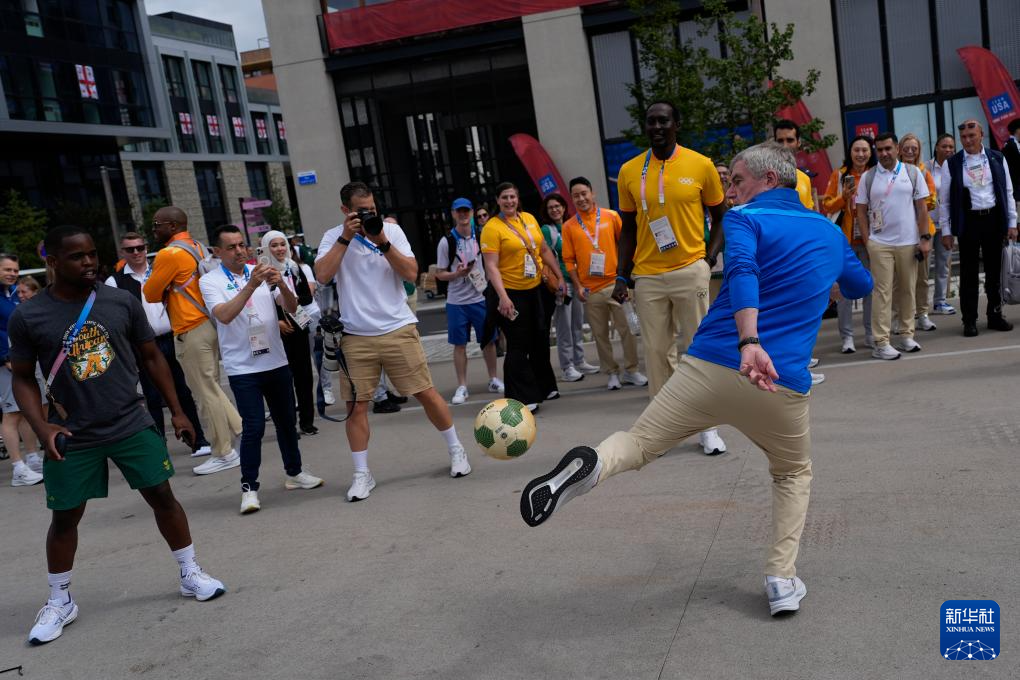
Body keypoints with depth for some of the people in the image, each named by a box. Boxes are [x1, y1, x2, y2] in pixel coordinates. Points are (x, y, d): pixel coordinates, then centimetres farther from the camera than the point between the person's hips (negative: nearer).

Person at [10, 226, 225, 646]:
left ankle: (191, 576, 21)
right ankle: (60, 602, 27)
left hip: (132, 424, 1)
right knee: (65, 517, 7)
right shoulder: (28, 317, -7)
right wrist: (41, 426, -12)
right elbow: (23, 378, 3)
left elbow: (151, 357, 6)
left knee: (162, 496, 3)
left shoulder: (122, 301, -3)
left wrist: (176, 411, 6)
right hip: (71, 436, -1)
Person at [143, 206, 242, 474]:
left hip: (191, 332, -9)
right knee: (211, 387, 18)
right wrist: (170, 290, 8)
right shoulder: (197, 247, 13)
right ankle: (241, 431, 19)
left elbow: (150, 294, -8)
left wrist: (163, 290, 10)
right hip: (207, 324, 9)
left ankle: (224, 453, 6)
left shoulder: (169, 254, -15)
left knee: (205, 392, -1)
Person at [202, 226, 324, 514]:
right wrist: (251, 285, -29)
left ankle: (294, 473, 29)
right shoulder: (210, 281, -4)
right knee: (253, 427, -11)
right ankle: (249, 488, 0)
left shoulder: (262, 272, 7)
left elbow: (291, 308, -1)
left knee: (286, 421, 13)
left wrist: (282, 285, -21)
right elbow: (224, 315, -22)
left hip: (276, 361, 5)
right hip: (242, 368, -4)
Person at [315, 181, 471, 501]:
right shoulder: (333, 237, 3)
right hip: (355, 336, 0)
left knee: (426, 392, 4)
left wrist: (383, 243, -14)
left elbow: (411, 273, -5)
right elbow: (322, 275, -13)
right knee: (356, 404, 0)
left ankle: (456, 450, 22)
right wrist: (346, 237, -14)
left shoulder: (392, 230, 3)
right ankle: (362, 474, 12)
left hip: (398, 329, 0)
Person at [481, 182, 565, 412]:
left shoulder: (529, 218, 7)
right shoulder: (492, 227, -12)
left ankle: (545, 387, 33)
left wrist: (558, 277, 13)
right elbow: (491, 266, -19)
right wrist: (503, 297, -28)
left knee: (540, 341, 16)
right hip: (510, 294, -7)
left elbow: (544, 250, 16)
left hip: (534, 289, 7)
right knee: (518, 346, -4)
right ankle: (523, 398, 3)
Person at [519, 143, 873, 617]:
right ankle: (782, 579, 15)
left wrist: (748, 340, -33)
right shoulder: (831, 232, 18)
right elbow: (861, 285, 37)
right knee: (794, 473, 29)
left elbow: (743, 272, -19)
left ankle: (590, 464, -25)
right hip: (783, 386, 3)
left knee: (637, 443, 10)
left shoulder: (745, 219, 3)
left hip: (710, 367, -3)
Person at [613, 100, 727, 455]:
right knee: (656, 351, 4)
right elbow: (628, 229, 11)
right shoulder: (629, 171, 5)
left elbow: (720, 217, 8)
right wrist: (622, 276, 4)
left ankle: (708, 426, 14)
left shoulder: (701, 165, 0)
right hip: (647, 276, 2)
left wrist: (709, 259, -5)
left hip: (690, 270, -2)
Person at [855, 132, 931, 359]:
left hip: (909, 242, 1)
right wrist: (867, 243, -2)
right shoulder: (868, 177, 4)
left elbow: (922, 207, 6)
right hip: (879, 244, -1)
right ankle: (881, 343, -4)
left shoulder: (912, 172, 6)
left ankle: (907, 335, 20)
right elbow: (861, 212, 5)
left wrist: (925, 238, 1)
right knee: (883, 292, -4)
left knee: (907, 290, 8)